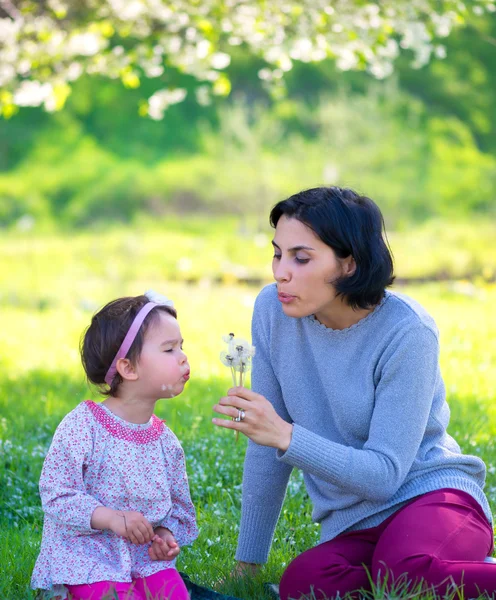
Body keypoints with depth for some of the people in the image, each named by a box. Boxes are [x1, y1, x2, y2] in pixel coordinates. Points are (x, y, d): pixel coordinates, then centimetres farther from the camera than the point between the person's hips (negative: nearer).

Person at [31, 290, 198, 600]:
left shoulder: (166, 440, 5)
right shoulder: (82, 427, -12)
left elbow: (178, 505, 14)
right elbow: (56, 494, -14)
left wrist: (167, 535, -8)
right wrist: (112, 518, -25)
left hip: (147, 558, 5)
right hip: (88, 557, -5)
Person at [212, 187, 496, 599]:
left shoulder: (406, 331, -17)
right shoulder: (274, 310, -4)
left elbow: (385, 475, -19)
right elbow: (267, 442, 4)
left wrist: (285, 436, -32)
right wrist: (248, 563, 6)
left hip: (432, 493, -5)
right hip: (353, 526, 6)